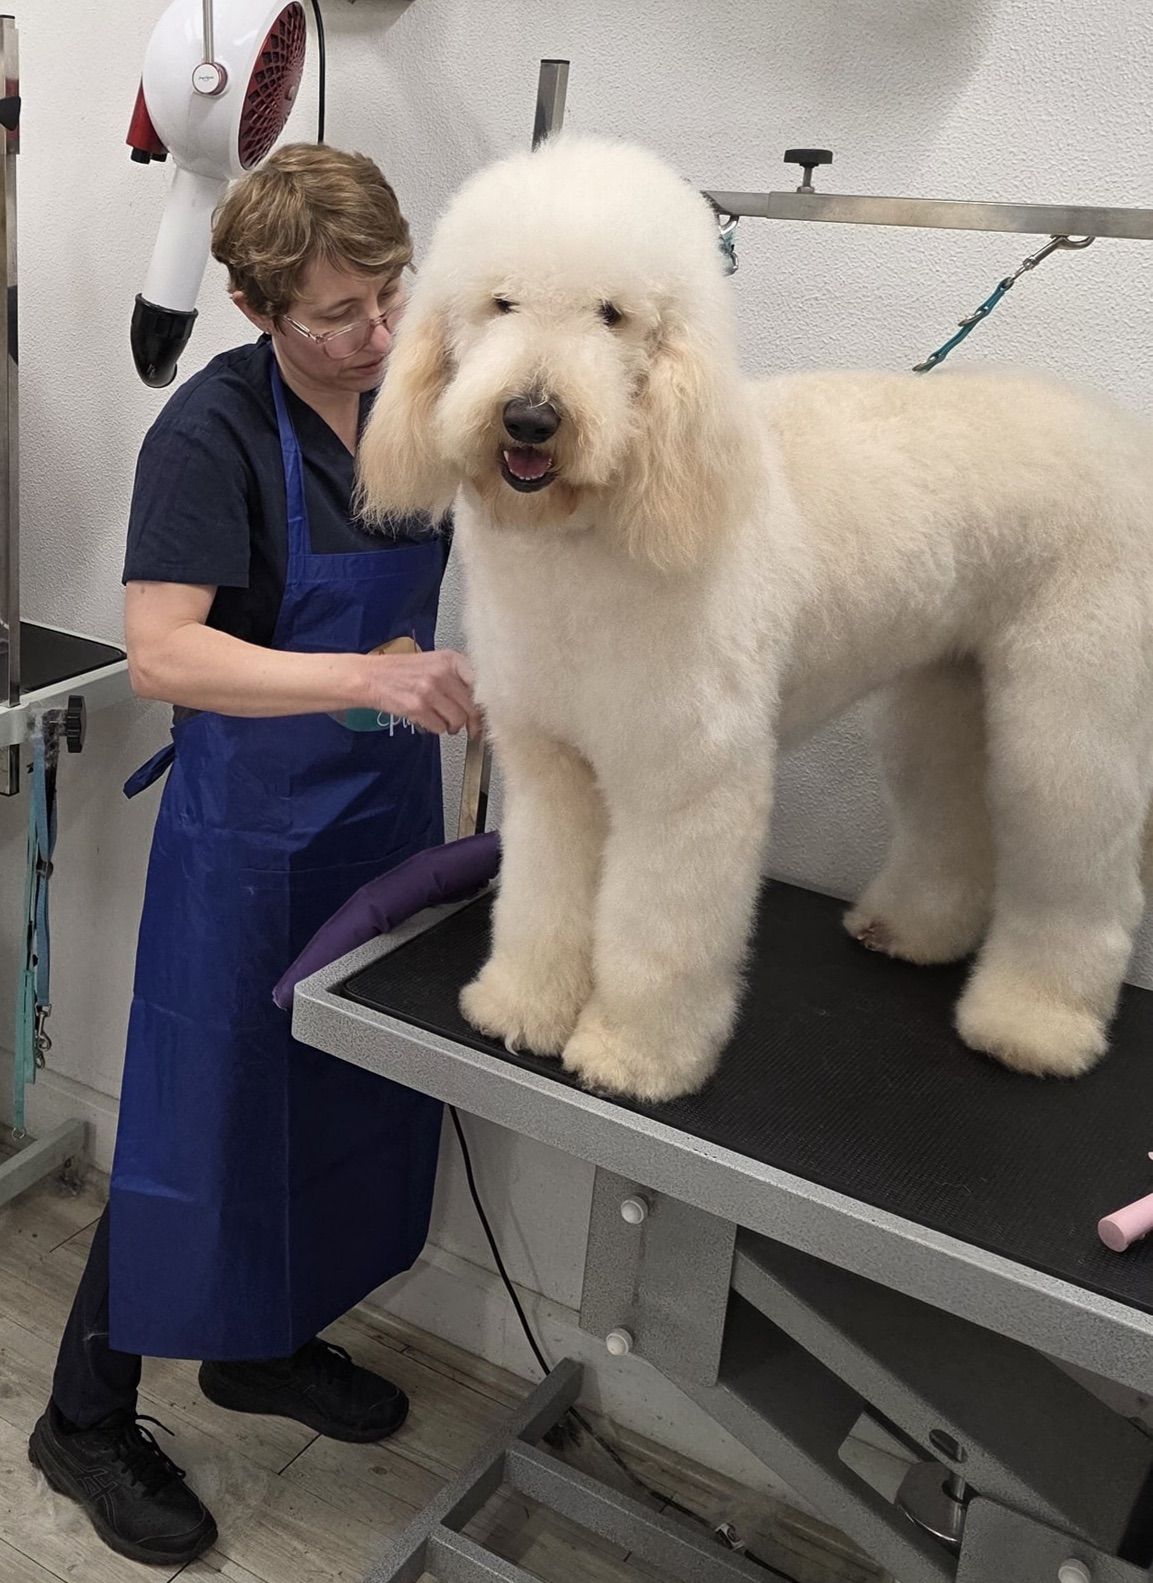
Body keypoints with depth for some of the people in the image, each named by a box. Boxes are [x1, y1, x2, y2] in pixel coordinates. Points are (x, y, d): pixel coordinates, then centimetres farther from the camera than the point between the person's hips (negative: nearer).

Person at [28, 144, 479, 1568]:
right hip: (250, 826, -7)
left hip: (388, 809, 7)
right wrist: (369, 677, -38)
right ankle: (85, 1419, 28)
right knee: (202, 1122, 4)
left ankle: (262, 1344, 44)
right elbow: (161, 653, -29)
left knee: (346, 1100, 19)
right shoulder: (211, 431, -19)